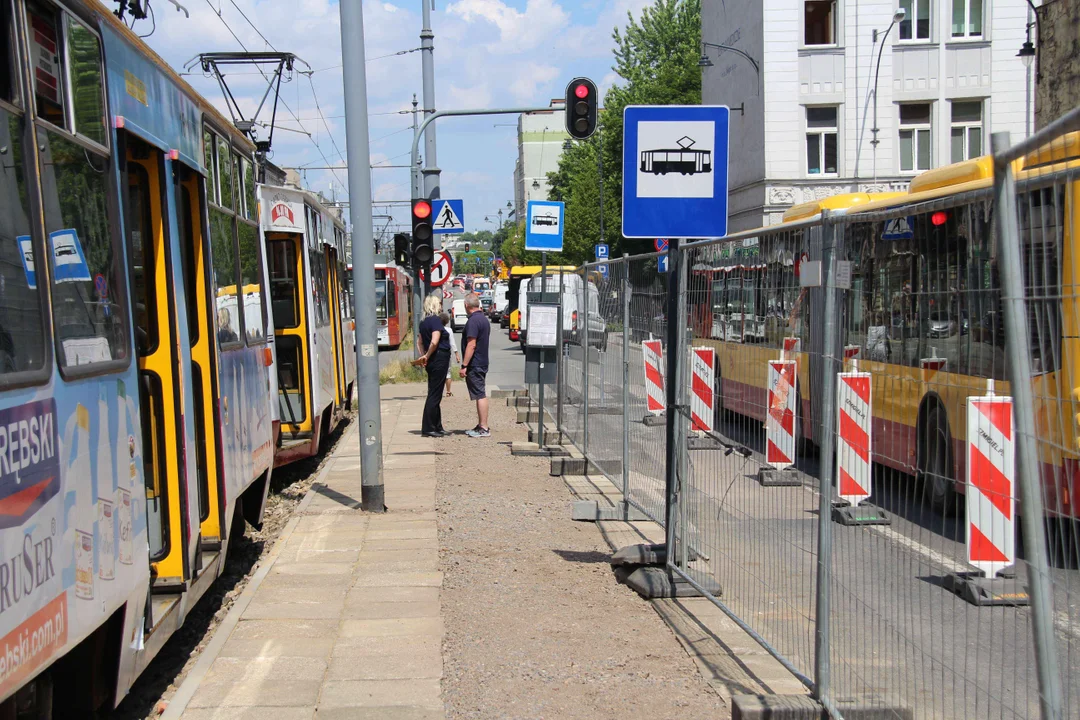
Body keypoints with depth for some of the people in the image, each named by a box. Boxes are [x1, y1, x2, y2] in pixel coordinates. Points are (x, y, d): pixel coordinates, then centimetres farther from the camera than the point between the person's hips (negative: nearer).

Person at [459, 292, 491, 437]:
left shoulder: (473, 321, -17)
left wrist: (464, 365, -20)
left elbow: (471, 345, -22)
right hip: (483, 363, 10)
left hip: (474, 365, -10)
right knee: (481, 395, 14)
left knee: (480, 395, -8)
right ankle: (481, 425, 20)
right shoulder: (484, 319, 14)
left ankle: (484, 429, -7)